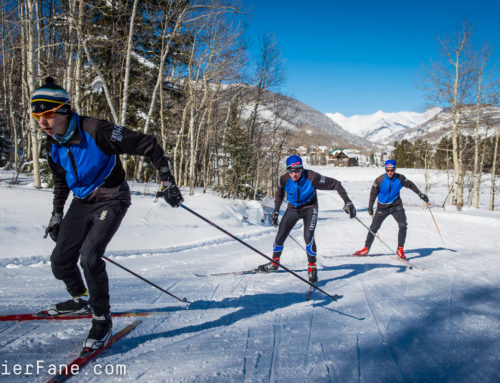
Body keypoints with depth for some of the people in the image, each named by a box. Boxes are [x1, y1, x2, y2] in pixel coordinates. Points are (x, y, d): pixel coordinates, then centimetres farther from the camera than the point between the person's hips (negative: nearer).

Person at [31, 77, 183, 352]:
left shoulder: (96, 131, -24)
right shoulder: (53, 146, -1)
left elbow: (148, 146, -20)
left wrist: (168, 182, -20)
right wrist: (56, 216, 16)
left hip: (111, 201, -7)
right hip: (81, 204, 7)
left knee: (89, 257, -23)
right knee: (60, 262, 4)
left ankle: (102, 318, -4)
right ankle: (81, 300, 35)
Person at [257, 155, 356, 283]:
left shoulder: (312, 177, -30)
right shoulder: (284, 180, -21)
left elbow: (335, 184, -21)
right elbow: (279, 194, 3)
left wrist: (347, 202, -25)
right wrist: (276, 211, 7)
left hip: (309, 208, -3)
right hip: (293, 209, 3)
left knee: (308, 236, -22)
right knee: (280, 237, 3)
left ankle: (312, 267, -2)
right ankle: (274, 263, 28)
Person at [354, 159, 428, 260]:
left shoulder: (400, 178, -12)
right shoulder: (379, 180, -16)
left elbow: (411, 185, 7)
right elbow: (373, 193, -3)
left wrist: (421, 194, 10)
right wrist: (370, 207, 2)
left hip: (396, 206, 1)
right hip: (382, 207, -1)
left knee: (403, 225, -17)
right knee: (374, 228, 3)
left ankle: (400, 249, -6)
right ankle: (366, 249, 18)